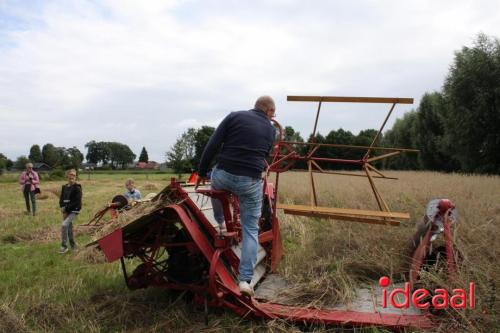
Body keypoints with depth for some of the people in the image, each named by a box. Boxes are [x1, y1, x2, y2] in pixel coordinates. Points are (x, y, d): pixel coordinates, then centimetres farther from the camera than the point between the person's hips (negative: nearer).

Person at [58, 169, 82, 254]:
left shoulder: (77, 188, -10)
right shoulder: (64, 187, 8)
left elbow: (77, 201, -15)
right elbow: (61, 199, 11)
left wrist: (67, 208, -15)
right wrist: (63, 208, -7)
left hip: (73, 210, -6)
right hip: (66, 211, 6)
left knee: (64, 225, -20)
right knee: (69, 228, 11)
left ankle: (64, 246, -10)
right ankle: (73, 245, 26)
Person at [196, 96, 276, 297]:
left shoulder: (235, 116, 3)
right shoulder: (271, 130, 11)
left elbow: (212, 146, -2)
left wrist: (202, 172, 6)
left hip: (224, 176, 0)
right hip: (251, 182, 1)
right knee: (251, 230, 12)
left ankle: (221, 223, 47)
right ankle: (245, 280, 8)